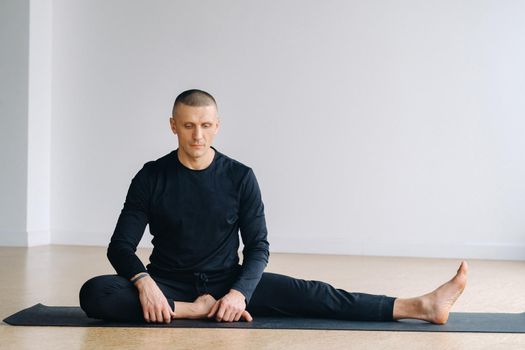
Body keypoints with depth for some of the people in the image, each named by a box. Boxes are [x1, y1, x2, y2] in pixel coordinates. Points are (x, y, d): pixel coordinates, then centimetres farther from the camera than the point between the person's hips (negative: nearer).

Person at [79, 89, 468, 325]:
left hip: (226, 281, 0)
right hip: (170, 285, 0)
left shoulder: (240, 177, -6)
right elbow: (121, 245, -8)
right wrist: (144, 282, -31)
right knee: (96, 292, -29)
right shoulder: (151, 177, -7)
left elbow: (258, 247, -7)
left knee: (305, 293, -21)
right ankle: (194, 310, -29)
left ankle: (421, 306, -26)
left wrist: (240, 291, -27)